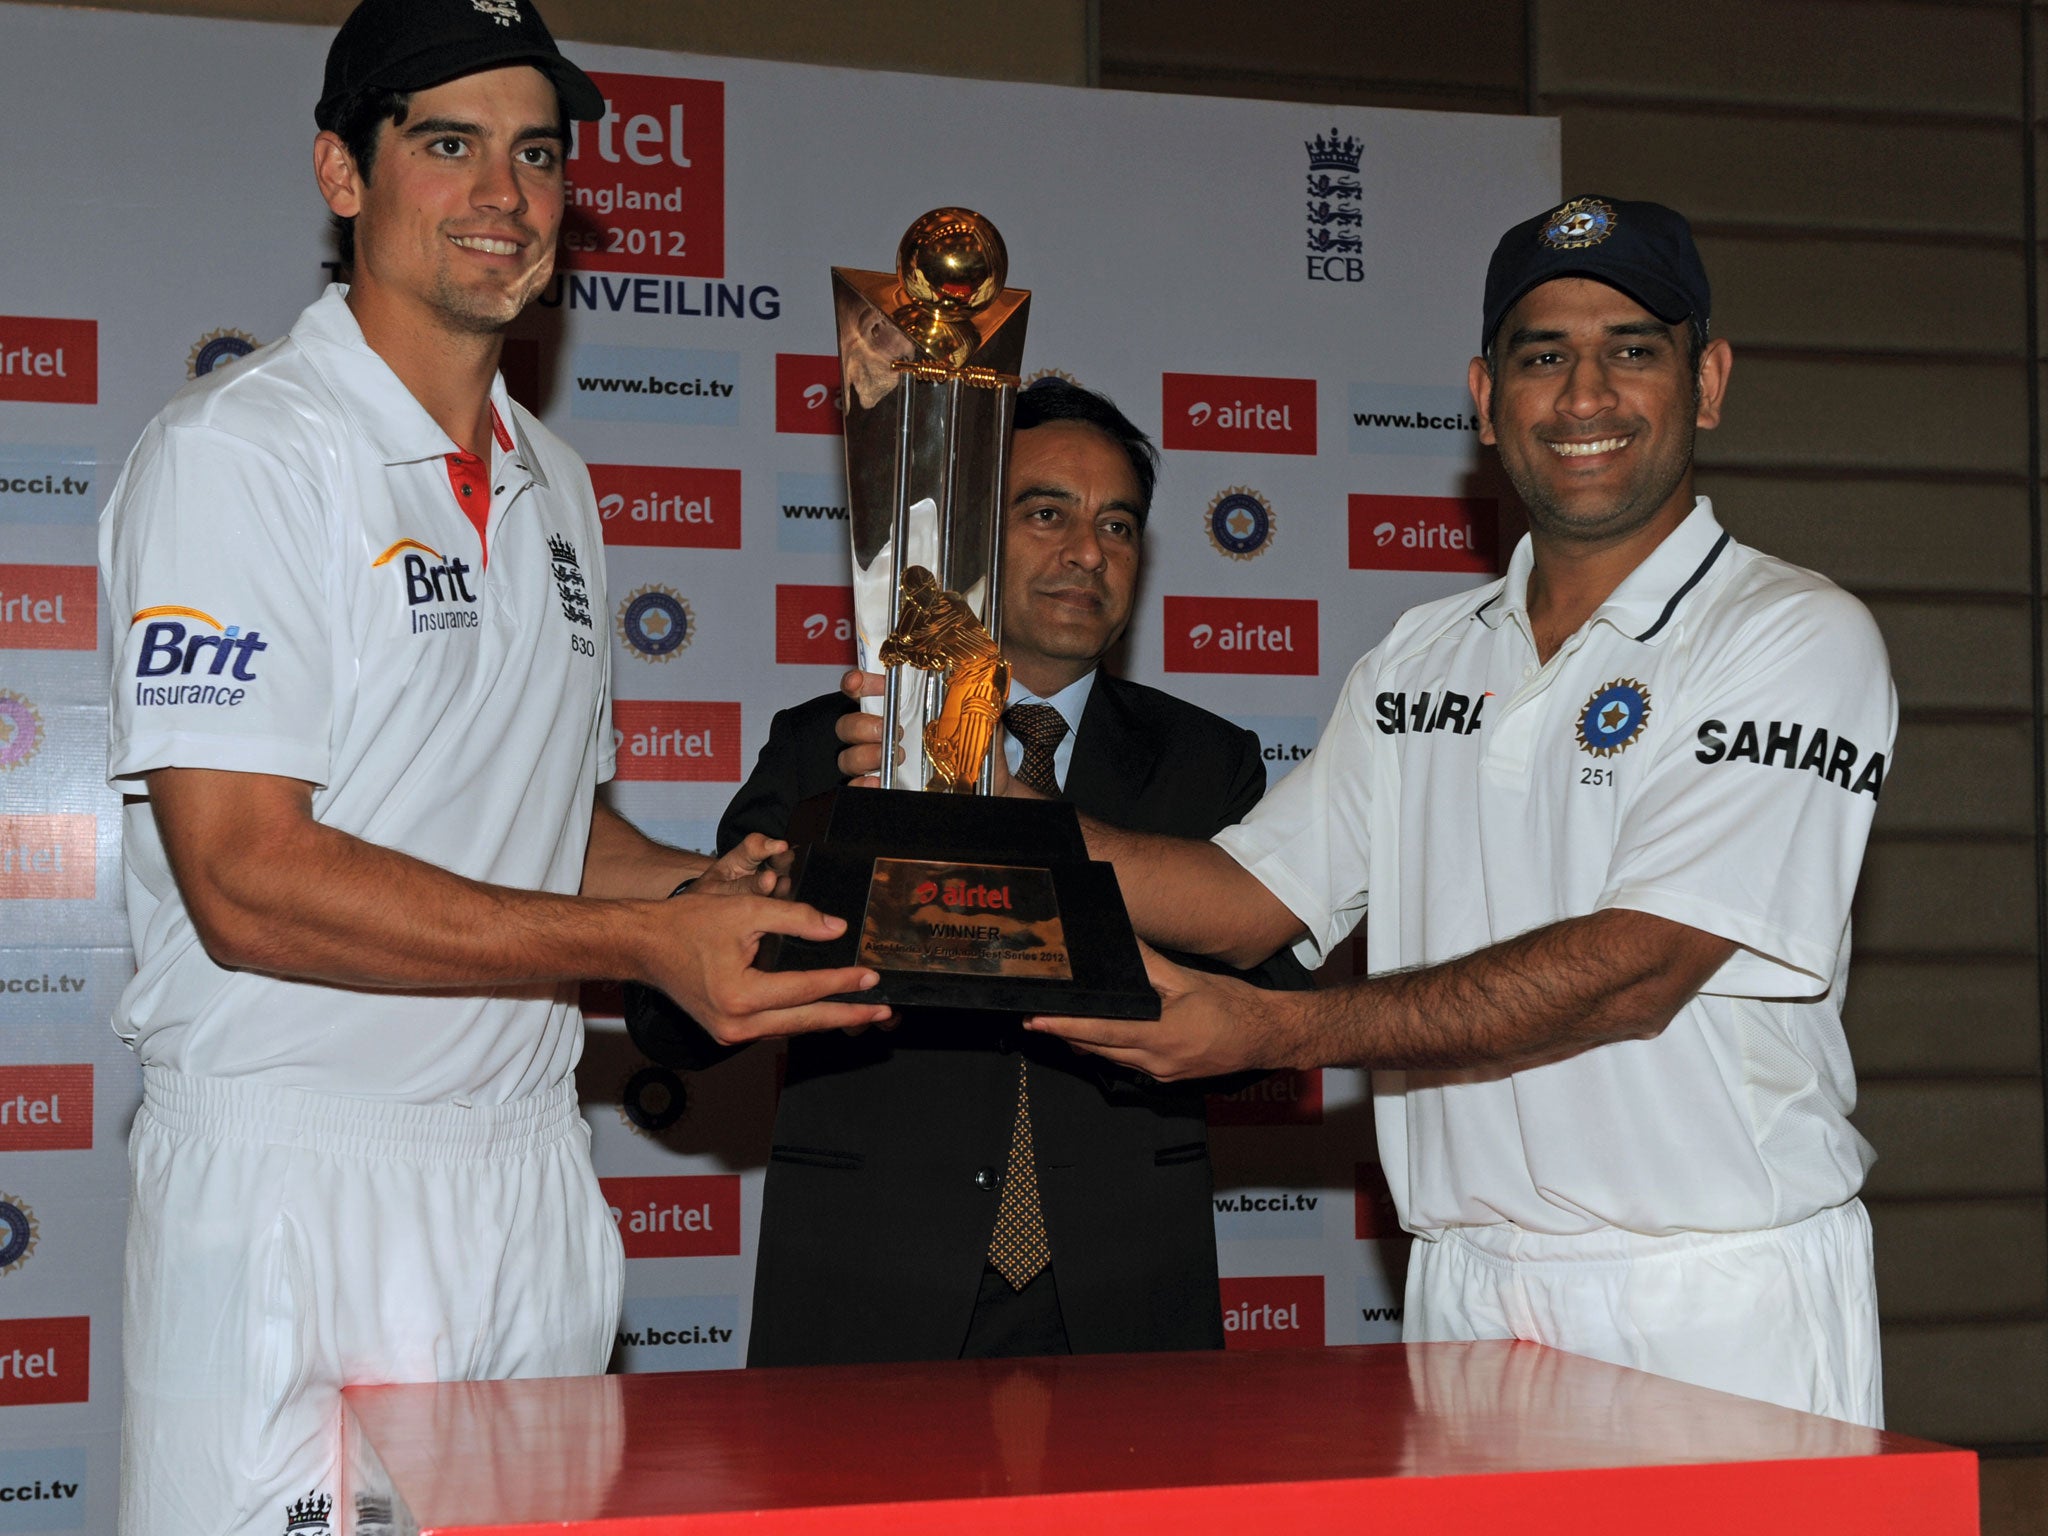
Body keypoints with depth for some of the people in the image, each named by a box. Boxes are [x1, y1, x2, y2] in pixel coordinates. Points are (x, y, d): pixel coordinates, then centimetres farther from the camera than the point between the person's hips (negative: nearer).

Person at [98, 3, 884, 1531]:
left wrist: (713, 885, 2)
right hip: (300, 1204, -7)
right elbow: (249, 882, -18)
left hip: (536, 1195, 7)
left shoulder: (554, 486, 16)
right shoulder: (238, 452, -9)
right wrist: (647, 942, -20)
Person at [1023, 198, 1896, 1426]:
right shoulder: (1420, 665, 13)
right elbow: (1250, 893, 13)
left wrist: (1272, 1032, -19)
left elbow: (1633, 970, -16)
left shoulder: (1798, 637, -7)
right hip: (1466, 1308, 4)